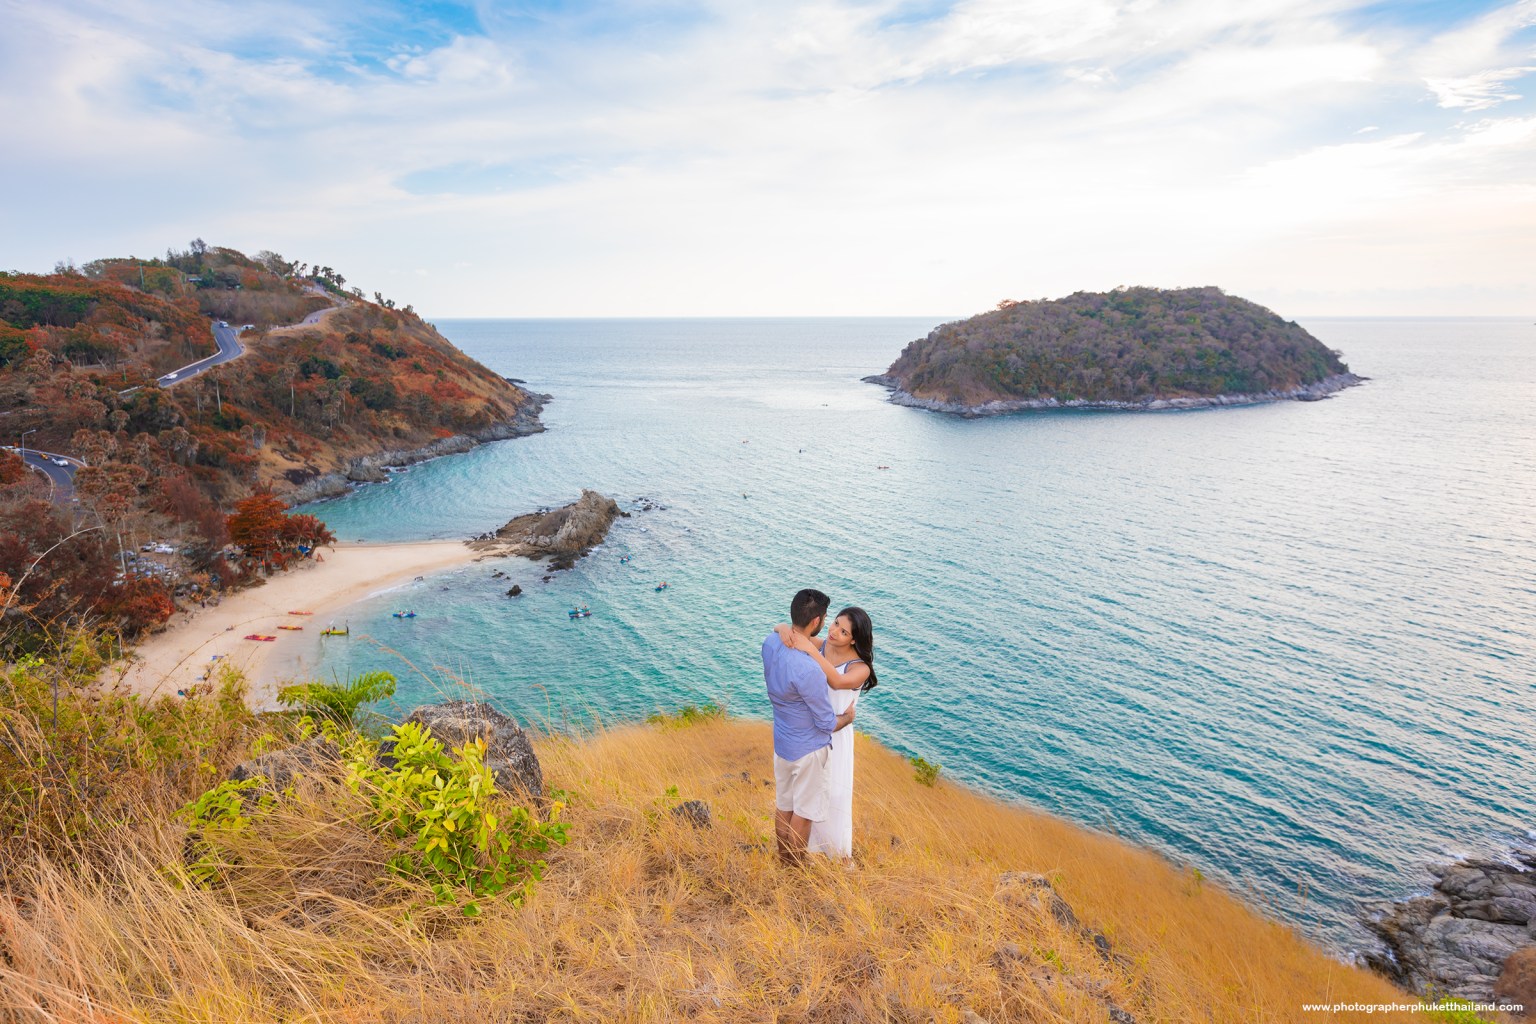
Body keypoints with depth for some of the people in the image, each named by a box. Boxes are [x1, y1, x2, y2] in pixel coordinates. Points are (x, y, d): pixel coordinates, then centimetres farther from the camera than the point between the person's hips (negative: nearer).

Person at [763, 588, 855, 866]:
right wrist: (848, 716, 0)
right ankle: (795, 867, 31)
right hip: (807, 749, -7)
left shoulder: (771, 642, -12)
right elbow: (828, 724, -22)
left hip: (781, 741, 8)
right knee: (803, 811, 13)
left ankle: (783, 860, 42)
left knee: (784, 804, 23)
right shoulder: (809, 671, -36)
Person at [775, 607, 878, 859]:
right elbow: (779, 629, -9)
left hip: (833, 736, -5)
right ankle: (811, 841, 47)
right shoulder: (818, 646, -10)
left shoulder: (861, 668, -22)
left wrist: (810, 650, -47)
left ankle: (839, 853, 37)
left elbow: (838, 682, -44)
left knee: (833, 795, 11)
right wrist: (784, 629, -33)